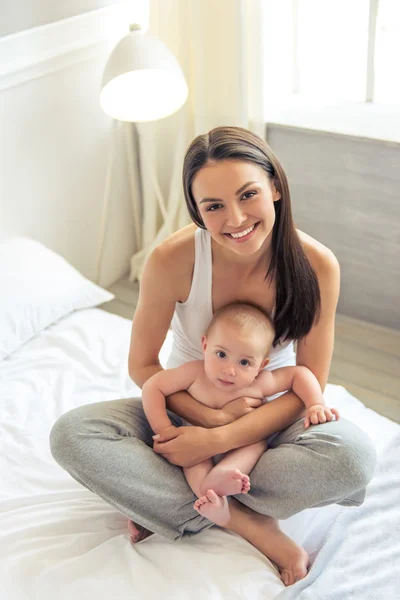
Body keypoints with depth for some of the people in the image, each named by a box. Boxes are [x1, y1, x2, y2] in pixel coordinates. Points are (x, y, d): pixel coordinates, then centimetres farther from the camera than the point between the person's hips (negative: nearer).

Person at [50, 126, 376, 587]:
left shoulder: (316, 264, -21)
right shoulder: (173, 259, -23)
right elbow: (142, 365, -10)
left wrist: (217, 440, -26)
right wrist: (212, 415, -25)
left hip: (270, 414, 0)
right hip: (188, 407, 0)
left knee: (354, 458, -33)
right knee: (71, 434, -26)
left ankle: (166, 502, -19)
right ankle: (244, 521, -23)